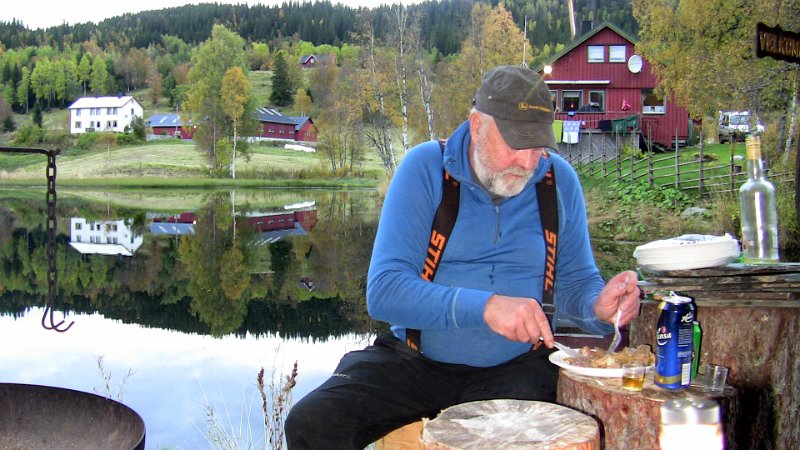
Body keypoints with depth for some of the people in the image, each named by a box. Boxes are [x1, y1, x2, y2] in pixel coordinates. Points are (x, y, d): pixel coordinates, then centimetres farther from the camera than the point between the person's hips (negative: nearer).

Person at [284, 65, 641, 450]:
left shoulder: (559, 180, 2)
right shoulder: (425, 168, -8)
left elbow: (576, 282, 11)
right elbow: (383, 291, -17)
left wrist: (599, 307, -14)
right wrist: (484, 307, -31)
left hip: (516, 368, 2)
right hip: (414, 361, -2)